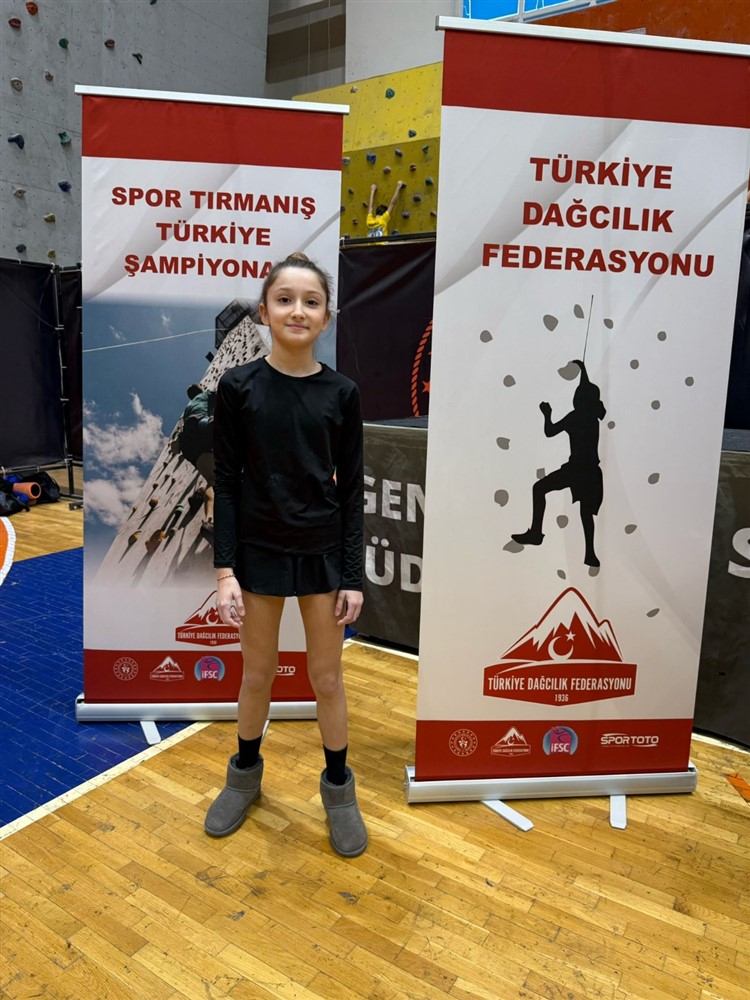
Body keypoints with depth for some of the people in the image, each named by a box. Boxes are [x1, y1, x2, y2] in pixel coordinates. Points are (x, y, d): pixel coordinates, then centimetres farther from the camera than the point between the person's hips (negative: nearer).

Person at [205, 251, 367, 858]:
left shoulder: (341, 393, -4)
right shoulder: (238, 387, -6)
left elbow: (352, 489, -2)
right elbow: (227, 482, -4)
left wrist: (354, 575, -4)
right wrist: (225, 568, -9)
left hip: (323, 551, 0)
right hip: (259, 550, 0)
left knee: (327, 676, 12)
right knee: (257, 673, 16)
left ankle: (339, 786, 33)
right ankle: (246, 773, 41)